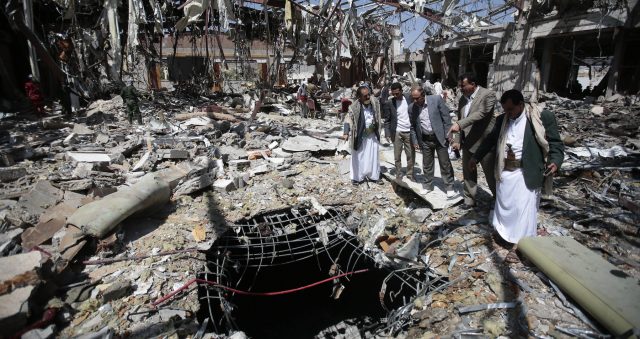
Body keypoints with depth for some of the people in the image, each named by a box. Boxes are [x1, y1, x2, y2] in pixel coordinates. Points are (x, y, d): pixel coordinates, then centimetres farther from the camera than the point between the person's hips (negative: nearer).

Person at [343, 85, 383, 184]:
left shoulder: (375, 103, -5)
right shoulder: (354, 107, -19)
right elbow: (348, 120, -24)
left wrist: (379, 130, 14)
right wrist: (346, 133, -39)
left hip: (372, 135, 4)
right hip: (360, 136, -4)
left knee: (373, 156, 14)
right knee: (358, 157, 7)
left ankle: (374, 175, 29)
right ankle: (357, 177, 21)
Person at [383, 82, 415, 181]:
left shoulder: (409, 99, 1)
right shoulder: (389, 103, -4)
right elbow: (387, 120, -1)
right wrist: (387, 133, -10)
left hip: (409, 131, 2)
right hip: (397, 132, -1)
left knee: (411, 155, 7)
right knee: (397, 156, 4)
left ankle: (410, 174, 22)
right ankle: (398, 175, 16)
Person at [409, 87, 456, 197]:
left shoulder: (437, 99, -11)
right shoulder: (412, 108, -2)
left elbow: (446, 118, -7)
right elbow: (412, 126, 9)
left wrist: (447, 135, -10)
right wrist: (415, 141, 5)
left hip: (439, 137, -3)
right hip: (425, 140, 3)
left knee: (445, 164, 5)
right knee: (427, 165, 12)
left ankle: (449, 187, 17)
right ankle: (428, 186, 28)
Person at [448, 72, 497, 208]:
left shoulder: (488, 94, -12)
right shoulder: (463, 98, 8)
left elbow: (480, 113, -27)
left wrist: (459, 124, -35)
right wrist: (457, 140, 9)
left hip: (485, 142, -7)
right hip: (468, 143, 7)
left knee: (491, 174, 5)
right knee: (468, 173, 14)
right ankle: (470, 199, 28)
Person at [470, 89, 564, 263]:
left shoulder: (543, 117, -10)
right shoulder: (502, 119, 5)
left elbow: (555, 143, -8)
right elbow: (490, 139, 18)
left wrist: (555, 161, -25)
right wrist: (476, 157, 19)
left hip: (526, 173, -5)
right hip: (505, 171, 5)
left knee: (523, 209, 1)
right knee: (504, 204, 16)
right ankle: (504, 233, 36)